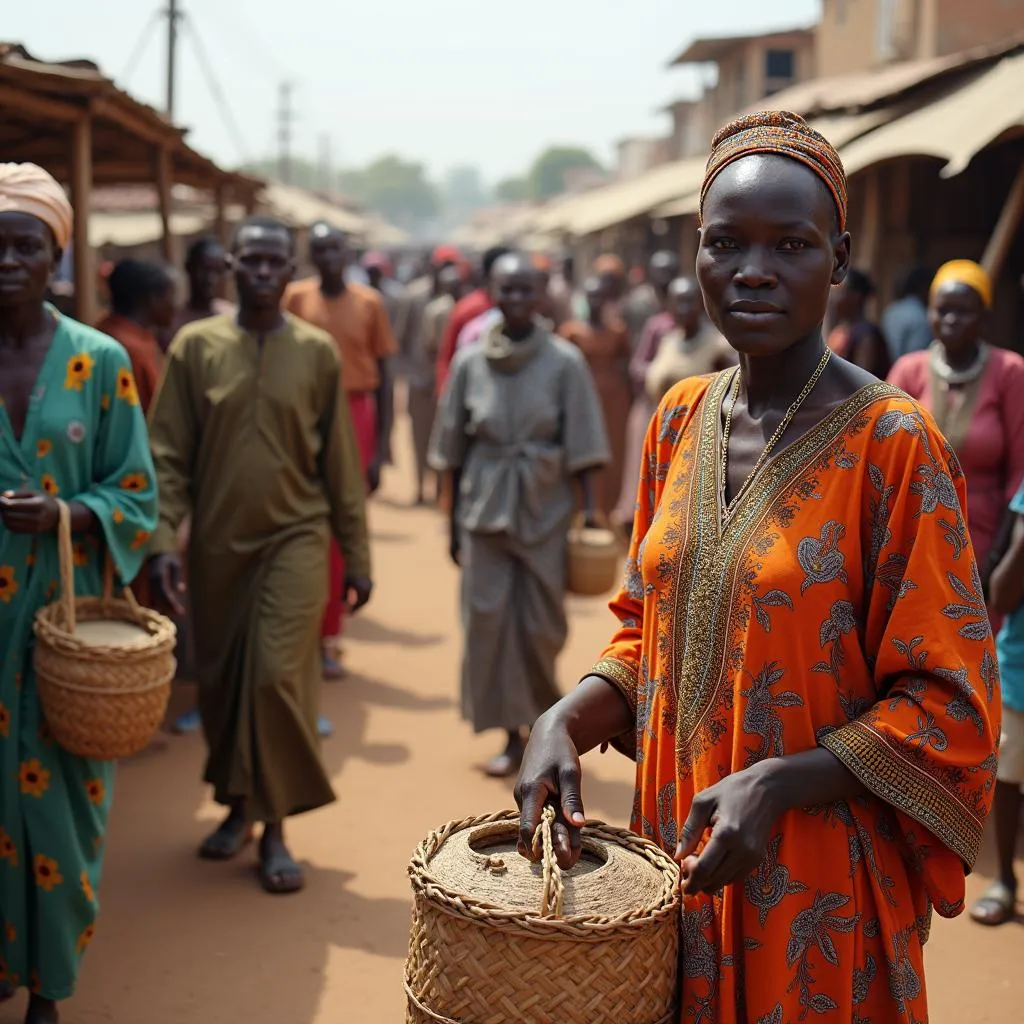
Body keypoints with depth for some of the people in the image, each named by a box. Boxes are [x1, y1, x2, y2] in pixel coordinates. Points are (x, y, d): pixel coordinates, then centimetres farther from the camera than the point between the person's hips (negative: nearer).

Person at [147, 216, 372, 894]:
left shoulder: (319, 352, 1)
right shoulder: (195, 346, 0)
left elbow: (340, 462, 4)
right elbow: (169, 455, -2)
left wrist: (357, 556, 4)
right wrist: (163, 540, -12)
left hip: (295, 539, -1)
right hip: (217, 544, 2)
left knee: (278, 677, -10)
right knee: (220, 680, 10)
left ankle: (276, 829, 4)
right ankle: (238, 806, 30)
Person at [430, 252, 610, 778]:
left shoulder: (564, 362, -5)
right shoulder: (470, 363, 1)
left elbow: (583, 449, -4)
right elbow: (454, 451, 7)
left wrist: (590, 515, -8)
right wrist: (453, 522, 8)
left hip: (545, 508, -1)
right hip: (485, 509, 2)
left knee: (542, 626, 4)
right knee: (489, 621, 0)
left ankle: (543, 716, 32)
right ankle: (512, 734, 12)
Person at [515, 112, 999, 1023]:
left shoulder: (890, 442, -16)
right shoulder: (681, 421, 2)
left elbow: (949, 704, -14)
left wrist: (777, 785, -24)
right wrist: (571, 718, -7)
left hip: (817, 879, -5)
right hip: (677, 850, 5)